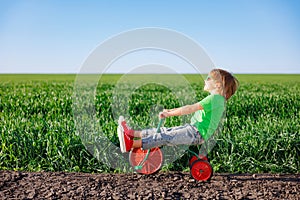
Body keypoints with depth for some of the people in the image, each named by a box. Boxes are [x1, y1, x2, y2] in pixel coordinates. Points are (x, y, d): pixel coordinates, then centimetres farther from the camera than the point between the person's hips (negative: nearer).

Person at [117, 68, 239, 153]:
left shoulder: (214, 98, -15)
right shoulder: (218, 99, 17)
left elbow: (190, 109, -21)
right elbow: (192, 108, 21)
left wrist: (169, 114, -17)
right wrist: (171, 111, 17)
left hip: (196, 134, -9)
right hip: (193, 129, 9)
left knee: (165, 138, -19)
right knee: (165, 131, 6)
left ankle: (131, 144, -27)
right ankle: (132, 133, 9)